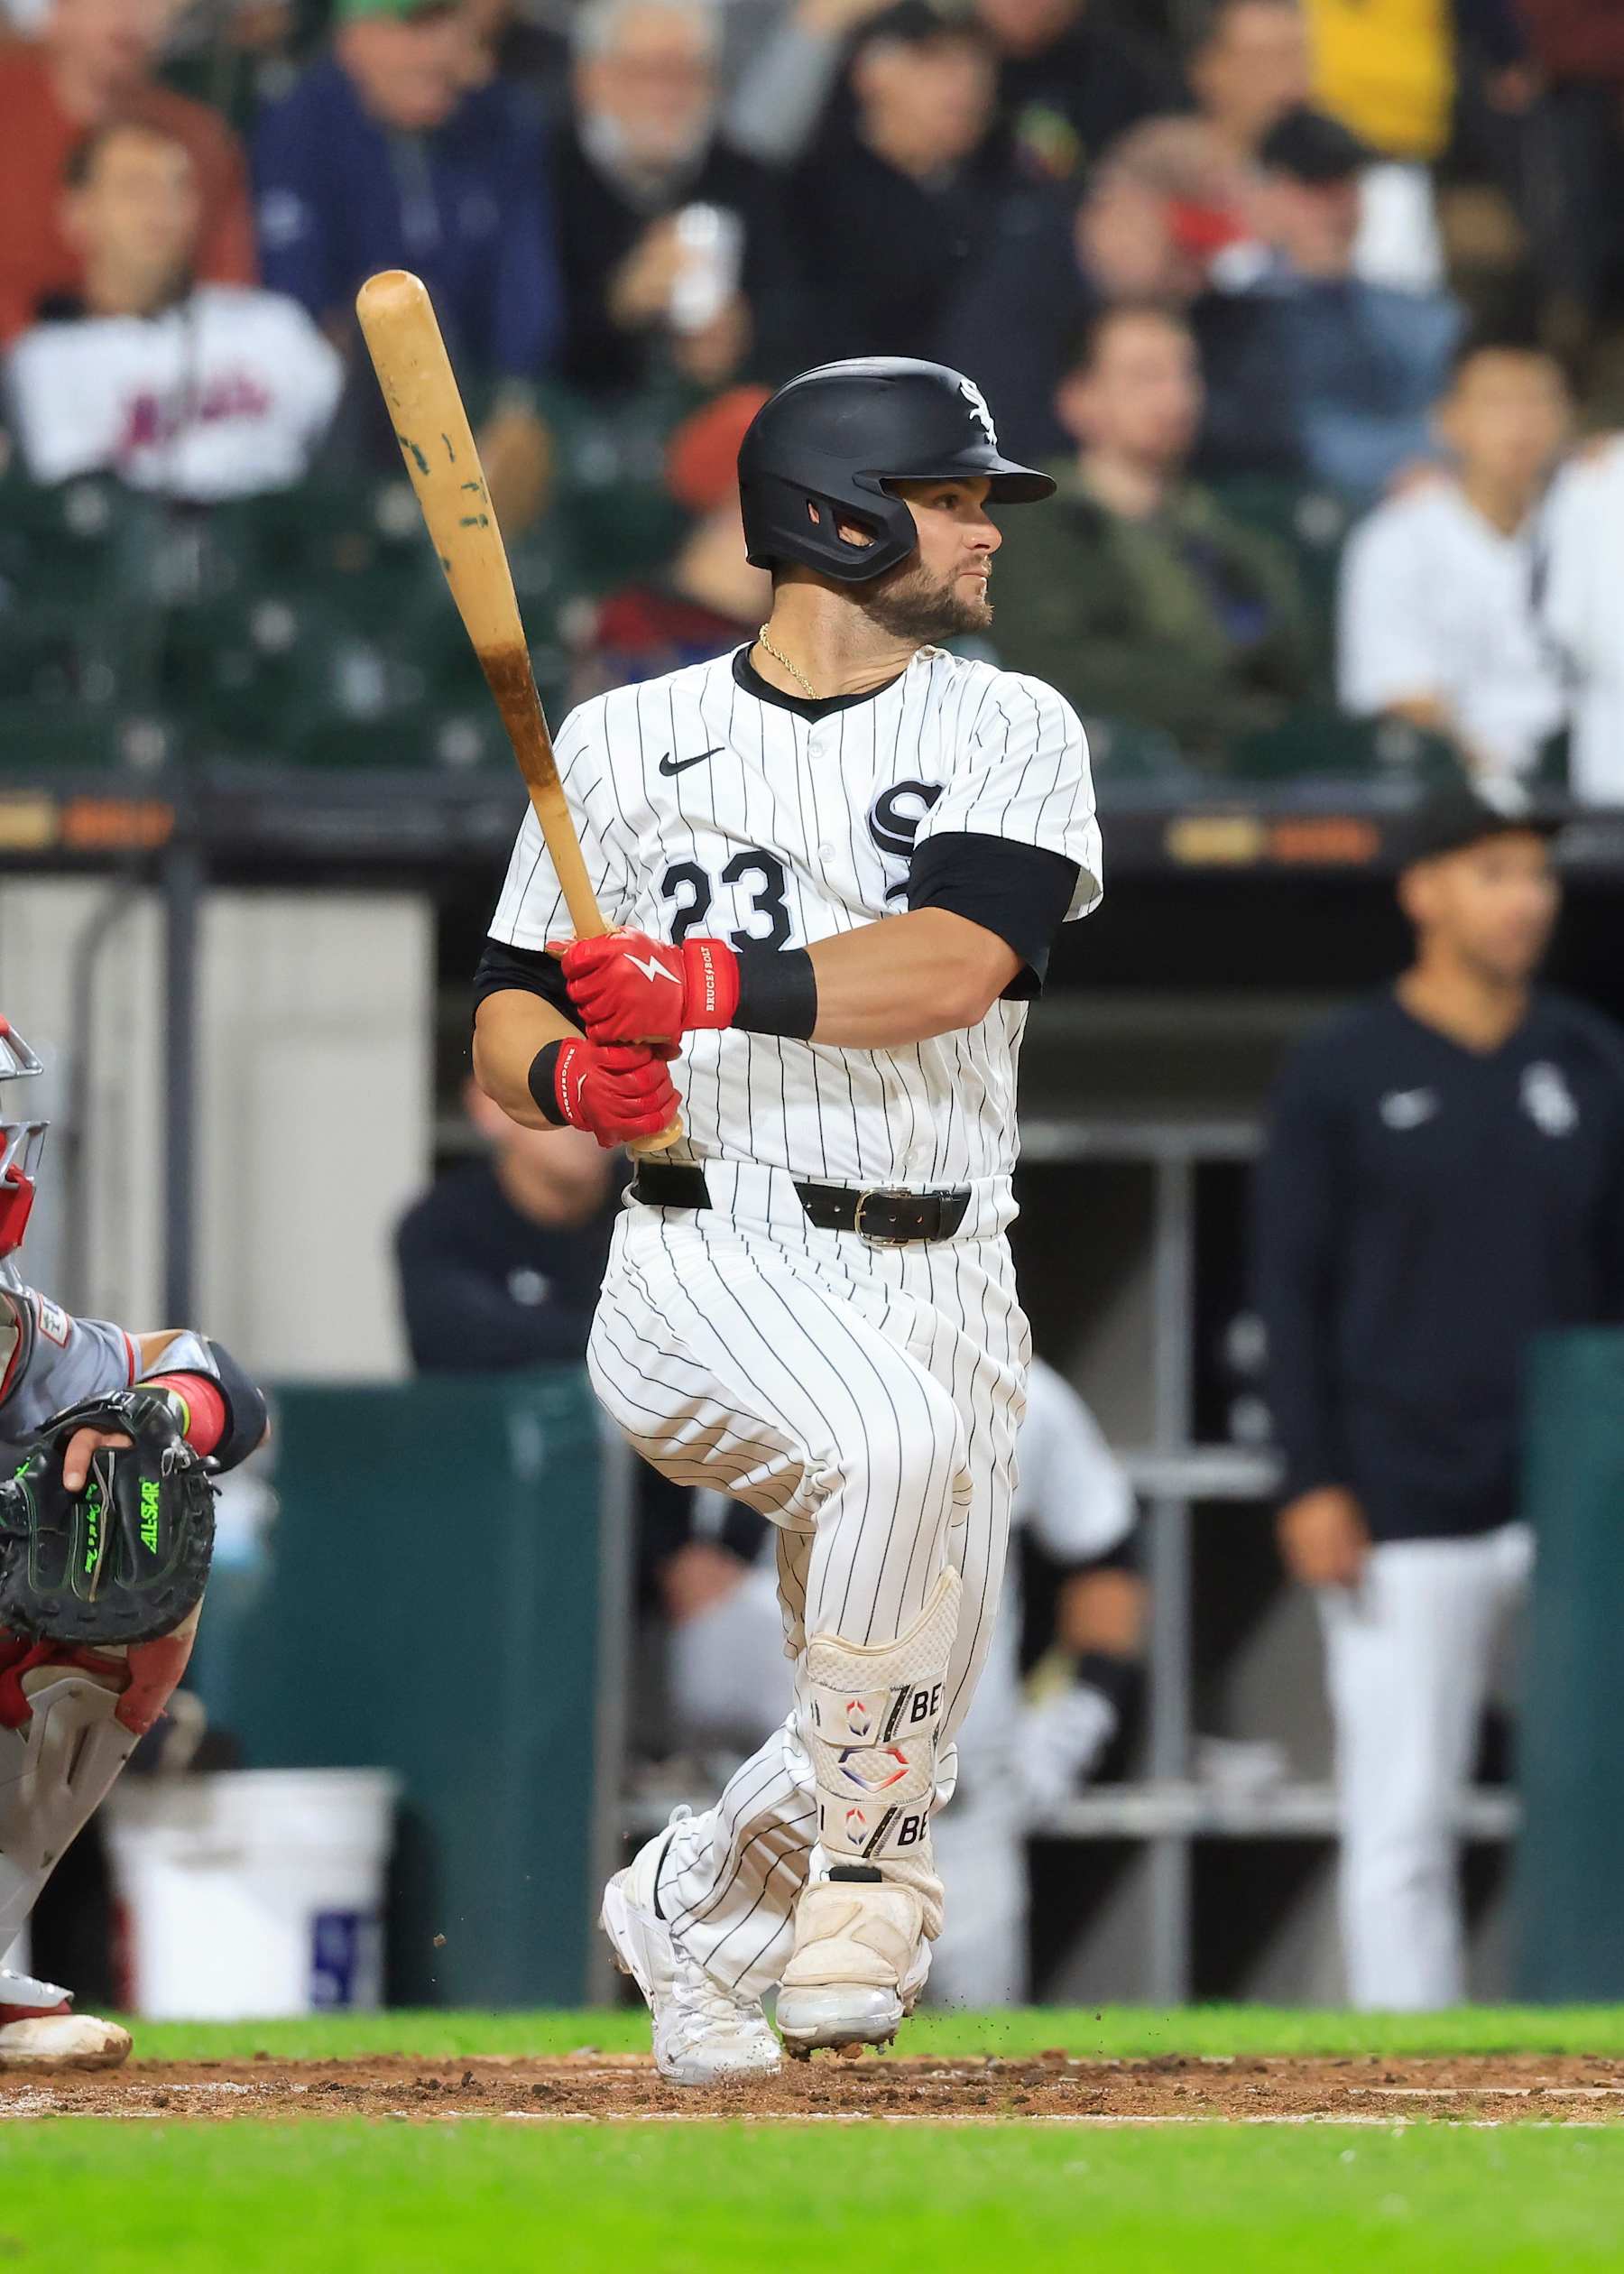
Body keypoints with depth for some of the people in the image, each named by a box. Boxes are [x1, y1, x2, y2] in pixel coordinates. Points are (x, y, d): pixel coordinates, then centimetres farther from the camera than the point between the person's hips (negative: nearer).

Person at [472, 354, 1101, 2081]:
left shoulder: (1012, 735, 6)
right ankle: (866, 1868, -20)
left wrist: (712, 987, -26)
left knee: (901, 1730, 2)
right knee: (892, 1438, -35)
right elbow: (505, 1025, 9)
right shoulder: (628, 739, 7)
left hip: (939, 1285, 3)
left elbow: (953, 962, -12)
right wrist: (571, 1075, -15)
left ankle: (691, 1909, 33)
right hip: (712, 1270, -3)